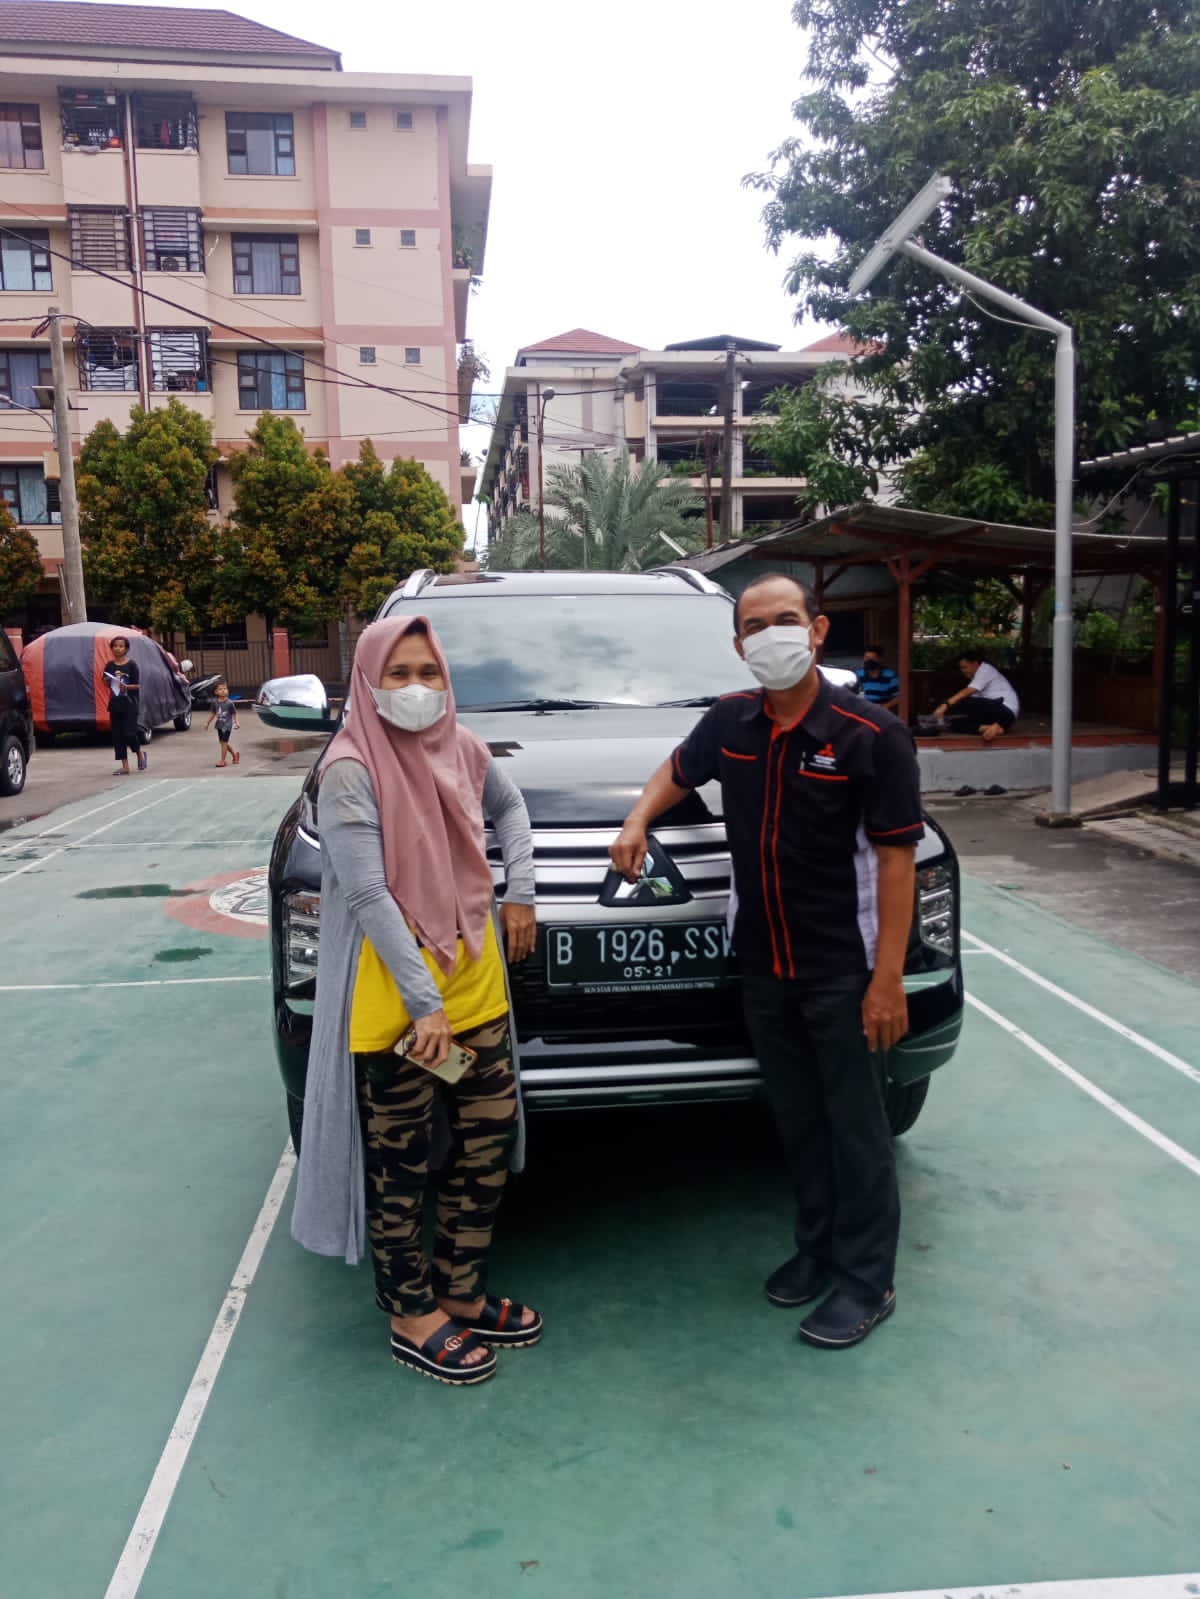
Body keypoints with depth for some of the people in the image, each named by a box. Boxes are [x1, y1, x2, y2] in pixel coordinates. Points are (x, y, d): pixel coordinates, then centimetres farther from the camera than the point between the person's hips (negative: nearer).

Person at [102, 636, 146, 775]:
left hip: (129, 704, -4)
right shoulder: (109, 665, 6)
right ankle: (125, 767, 8)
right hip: (115, 704, 4)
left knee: (129, 733, -11)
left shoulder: (131, 664, -5)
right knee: (117, 735, 3)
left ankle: (140, 753, 20)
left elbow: (137, 685, -5)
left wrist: (126, 686, -22)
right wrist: (107, 682, -8)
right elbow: (106, 683, 14)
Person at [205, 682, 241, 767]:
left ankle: (222, 760, 3)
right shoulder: (215, 702, 0)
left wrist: (236, 722, -14)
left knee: (224, 742, -5)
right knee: (222, 742, 13)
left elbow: (234, 713, -4)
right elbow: (213, 713, 12)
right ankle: (234, 754, 34)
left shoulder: (229, 703, -13)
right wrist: (207, 723, 15)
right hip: (219, 725, 6)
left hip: (227, 725, -6)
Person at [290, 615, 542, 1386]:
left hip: (474, 968, 7)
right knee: (401, 1157, 7)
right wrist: (423, 1002, -21)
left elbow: (511, 807, 23)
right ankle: (413, 1317, 25)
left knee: (489, 1135, 13)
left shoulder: (464, 748, 3)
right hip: (390, 984, -6)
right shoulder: (351, 769, -15)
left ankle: (463, 1292, 31)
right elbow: (366, 893, -19)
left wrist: (521, 888, 8)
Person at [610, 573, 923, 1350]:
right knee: (797, 1120, 18)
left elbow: (896, 859, -15)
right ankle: (817, 1249, 36)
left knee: (856, 1126, 7)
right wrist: (637, 822, 3)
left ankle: (866, 1281, 22)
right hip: (762, 965, 5)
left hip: (843, 968, -5)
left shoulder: (871, 733, -15)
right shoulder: (729, 722, 1)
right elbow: (680, 770, 22)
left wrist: (889, 977, -18)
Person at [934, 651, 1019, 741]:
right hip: (996, 712, 10)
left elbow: (967, 692, -20)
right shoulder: (976, 677, 22)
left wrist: (946, 705, -29)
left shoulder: (985, 670, -5)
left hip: (1005, 710, -10)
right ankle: (993, 728, -20)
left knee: (963, 702, -24)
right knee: (956, 722, -3)